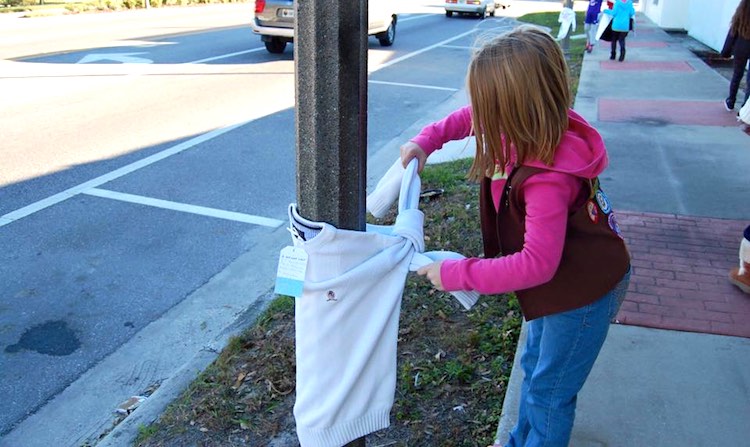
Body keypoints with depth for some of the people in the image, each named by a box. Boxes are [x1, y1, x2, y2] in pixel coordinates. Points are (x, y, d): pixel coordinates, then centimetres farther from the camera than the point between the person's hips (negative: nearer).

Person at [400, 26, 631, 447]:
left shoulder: (548, 178, -37)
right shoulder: (531, 127, -12)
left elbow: (536, 264, -37)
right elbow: (469, 118, 8)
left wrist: (456, 274, -32)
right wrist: (425, 141, -5)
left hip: (584, 291, -9)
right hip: (563, 279, 9)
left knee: (549, 391, 9)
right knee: (535, 367, 26)